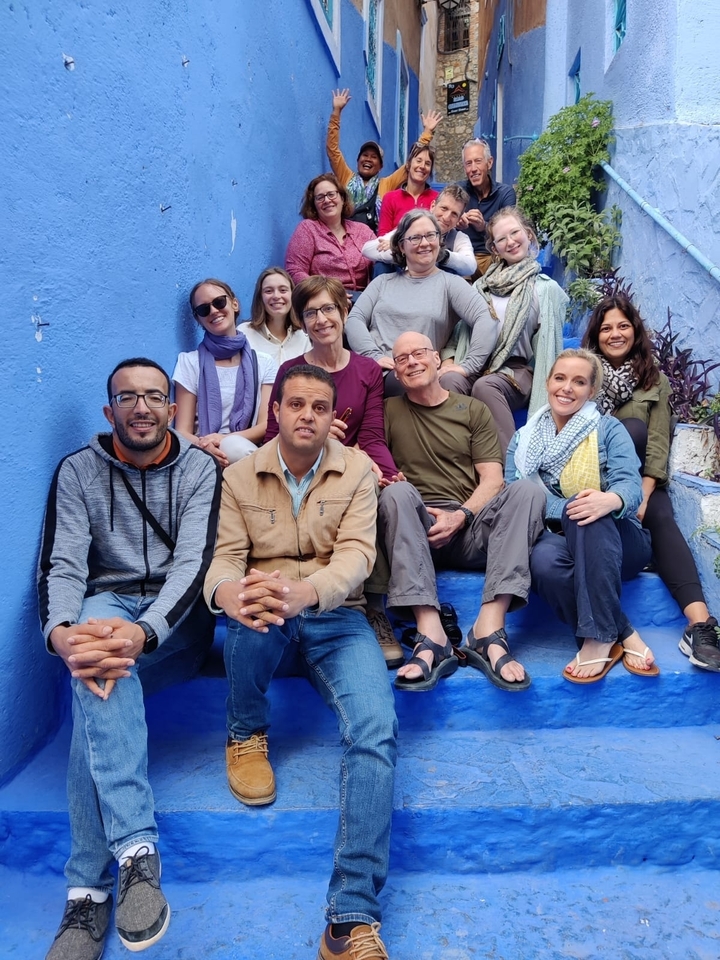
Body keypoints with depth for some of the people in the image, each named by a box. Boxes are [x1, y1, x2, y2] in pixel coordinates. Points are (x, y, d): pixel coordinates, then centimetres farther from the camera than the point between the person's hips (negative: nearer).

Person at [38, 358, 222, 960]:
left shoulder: (200, 469, 1)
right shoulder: (78, 472, 6)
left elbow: (194, 561, -13)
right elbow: (61, 566, -6)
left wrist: (143, 632, -34)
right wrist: (61, 633, -31)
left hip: (177, 615, -1)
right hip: (106, 604, 1)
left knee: (98, 686, -31)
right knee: (97, 666, -36)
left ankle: (88, 890, -26)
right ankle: (137, 849, -40)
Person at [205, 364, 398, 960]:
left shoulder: (356, 470, 0)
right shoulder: (241, 477, 4)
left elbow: (356, 554, -12)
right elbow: (225, 556, -4)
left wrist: (304, 591, -36)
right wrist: (226, 590, -32)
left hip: (336, 619, 0)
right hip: (266, 623, 1)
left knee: (377, 729, -27)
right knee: (256, 614, -38)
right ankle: (247, 733, -5)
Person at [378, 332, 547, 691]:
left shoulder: (473, 410, 17)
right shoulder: (389, 411, 17)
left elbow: (492, 480, 6)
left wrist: (460, 516, -12)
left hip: (471, 529, 1)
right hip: (416, 533, -1)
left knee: (527, 490, -25)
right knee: (397, 493, -32)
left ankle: (488, 630, -37)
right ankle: (431, 637, -42)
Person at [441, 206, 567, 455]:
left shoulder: (547, 289, 8)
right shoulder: (482, 285, 20)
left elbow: (547, 347, 3)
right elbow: (459, 330, 16)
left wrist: (544, 388, -6)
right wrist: (448, 360, -2)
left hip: (519, 370, -3)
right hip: (476, 363, 3)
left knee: (484, 386, -37)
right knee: (450, 380, -32)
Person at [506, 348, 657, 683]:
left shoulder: (609, 429, 8)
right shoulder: (524, 439, 14)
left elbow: (630, 484, -11)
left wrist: (609, 500, -37)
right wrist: (570, 508, -20)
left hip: (616, 541, -1)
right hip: (560, 540, 1)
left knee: (589, 518, -37)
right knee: (543, 561, -36)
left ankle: (600, 637, -31)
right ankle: (624, 635, -22)